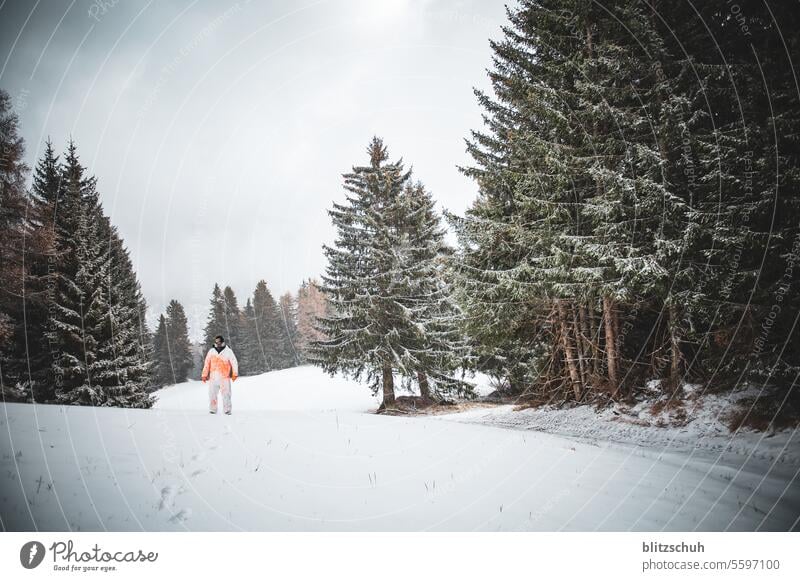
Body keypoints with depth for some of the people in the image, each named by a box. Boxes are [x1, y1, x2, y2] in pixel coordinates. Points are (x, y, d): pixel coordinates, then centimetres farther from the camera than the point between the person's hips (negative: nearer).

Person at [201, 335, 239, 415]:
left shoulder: (228, 351, 3)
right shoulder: (211, 351, 11)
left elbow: (234, 362, 0)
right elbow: (207, 363, 14)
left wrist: (235, 374, -11)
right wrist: (204, 375, 9)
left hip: (224, 377, -2)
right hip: (213, 377, 3)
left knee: (226, 394, -5)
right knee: (212, 394, 1)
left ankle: (227, 410, 0)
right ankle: (212, 410, 9)